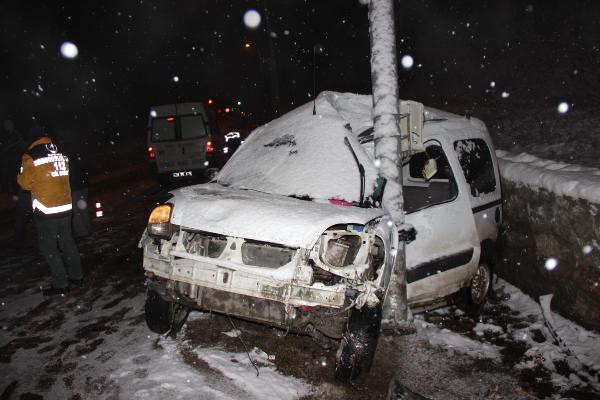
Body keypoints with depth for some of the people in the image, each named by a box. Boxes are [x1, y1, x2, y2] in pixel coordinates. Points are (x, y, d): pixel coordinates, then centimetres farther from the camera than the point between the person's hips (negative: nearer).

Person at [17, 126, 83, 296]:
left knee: (48, 247, 4)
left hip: (46, 211, -6)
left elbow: (25, 183, -4)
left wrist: (20, 176, 15)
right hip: (65, 207, 6)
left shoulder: (30, 157, -11)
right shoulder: (61, 154, 5)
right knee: (67, 242, 17)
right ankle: (76, 276, 25)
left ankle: (60, 284, 5)